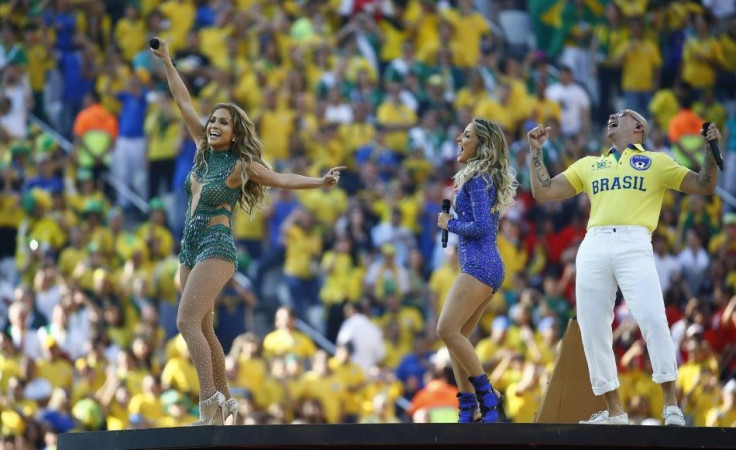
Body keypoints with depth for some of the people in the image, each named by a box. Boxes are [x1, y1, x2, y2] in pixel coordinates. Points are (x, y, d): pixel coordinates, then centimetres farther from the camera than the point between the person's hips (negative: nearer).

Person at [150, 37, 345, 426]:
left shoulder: (241, 165, -6)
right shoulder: (204, 151, 9)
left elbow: (280, 179, -16)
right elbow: (183, 101, 13)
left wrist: (319, 182, -32)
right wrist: (167, 62, 13)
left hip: (216, 248, -7)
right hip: (190, 248, 7)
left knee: (187, 322, -21)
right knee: (202, 329, 8)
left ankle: (210, 401, -24)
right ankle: (223, 399, 16)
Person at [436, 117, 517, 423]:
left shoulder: (477, 180, -10)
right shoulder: (486, 179, 19)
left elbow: (480, 227, -17)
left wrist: (449, 224, -4)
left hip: (479, 265, -10)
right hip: (488, 267, 10)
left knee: (447, 330, -17)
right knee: (456, 336, 6)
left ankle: (486, 396, -15)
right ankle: (468, 409, 2)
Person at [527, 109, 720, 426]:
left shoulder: (656, 162, 18)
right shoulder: (588, 165, 26)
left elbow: (704, 187, 14)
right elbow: (542, 192, 26)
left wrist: (711, 149, 1)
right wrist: (536, 150, 21)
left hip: (634, 245, -4)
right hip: (593, 247, 4)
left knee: (652, 320, -18)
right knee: (592, 329, -2)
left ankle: (671, 405, -13)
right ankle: (614, 411, 5)